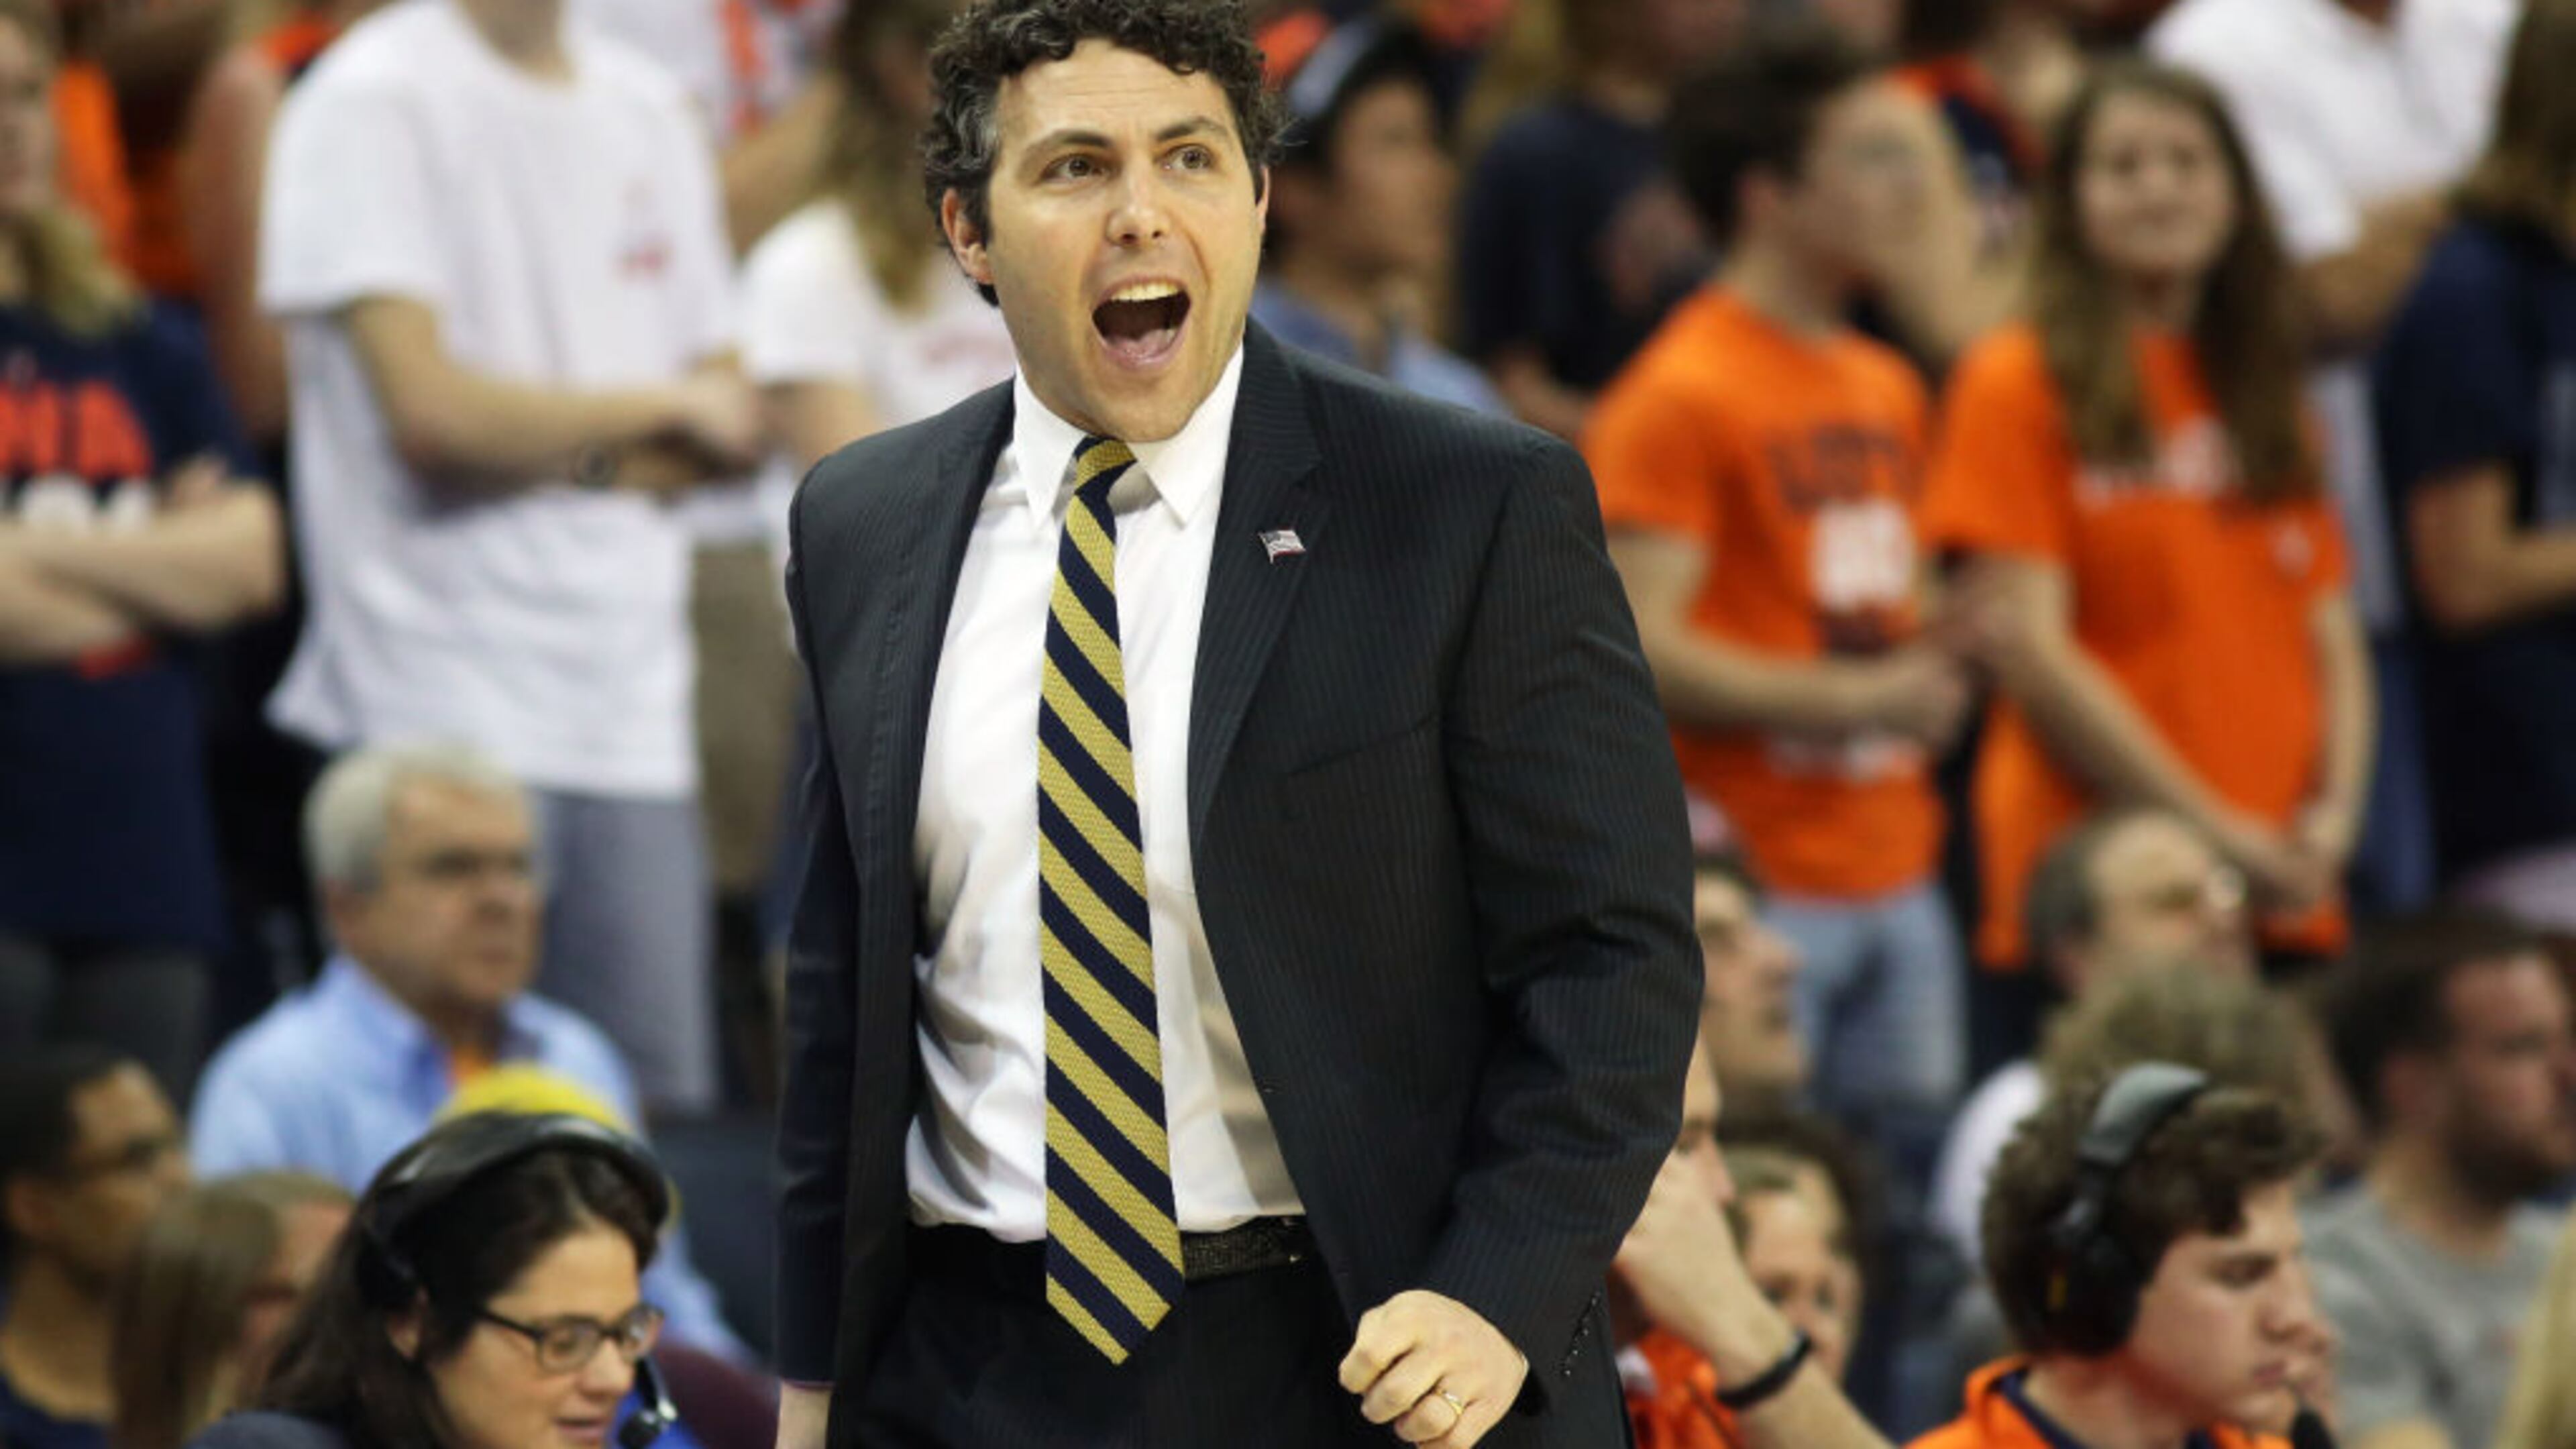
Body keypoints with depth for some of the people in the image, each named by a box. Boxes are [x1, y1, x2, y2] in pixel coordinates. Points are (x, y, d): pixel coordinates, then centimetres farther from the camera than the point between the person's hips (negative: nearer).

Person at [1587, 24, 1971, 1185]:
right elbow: (1642, 651, -17)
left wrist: (1930, 676, 10)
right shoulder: (1684, 392, -10)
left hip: (1894, 874, 8)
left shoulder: (1883, 386, 17)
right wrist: (1856, 699, -16)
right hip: (1758, 889, -8)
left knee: (1917, 1182, 7)